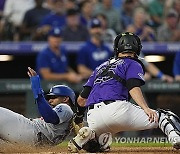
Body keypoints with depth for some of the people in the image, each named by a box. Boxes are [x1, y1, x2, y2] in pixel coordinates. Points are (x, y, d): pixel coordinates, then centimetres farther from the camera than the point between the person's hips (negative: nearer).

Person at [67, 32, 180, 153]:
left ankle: (88, 135, -4)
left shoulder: (101, 67, 30)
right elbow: (133, 88, -8)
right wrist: (146, 109, -19)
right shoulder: (133, 64, 13)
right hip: (116, 109, -5)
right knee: (162, 116, 4)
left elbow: (81, 100, 25)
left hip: (93, 118, 5)